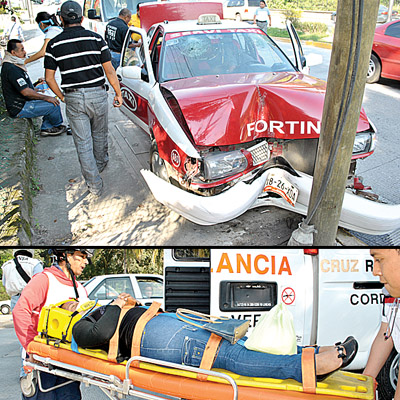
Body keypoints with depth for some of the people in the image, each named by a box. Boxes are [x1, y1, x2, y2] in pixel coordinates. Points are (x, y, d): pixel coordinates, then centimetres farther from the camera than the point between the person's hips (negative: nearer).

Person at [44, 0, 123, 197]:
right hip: (97, 94, 1)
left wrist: (62, 97, 14)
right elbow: (109, 70, -3)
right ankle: (100, 163, 44)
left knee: (82, 142, 6)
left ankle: (94, 184, 7)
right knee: (99, 135, 22)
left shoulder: (54, 44, 0)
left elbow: (49, 78, 0)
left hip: (73, 98, 0)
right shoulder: (95, 38, -2)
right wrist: (118, 93, 7)